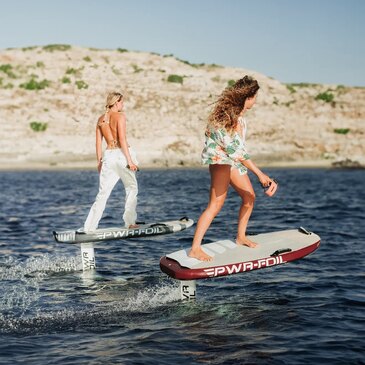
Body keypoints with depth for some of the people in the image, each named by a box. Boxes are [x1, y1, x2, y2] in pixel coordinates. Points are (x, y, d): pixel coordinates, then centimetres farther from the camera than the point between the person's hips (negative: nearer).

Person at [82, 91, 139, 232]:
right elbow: (122, 140, -14)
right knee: (131, 188, 14)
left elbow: (98, 142, 13)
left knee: (103, 193, 6)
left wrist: (99, 161, 20)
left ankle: (89, 227, 0)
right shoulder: (120, 116, -7)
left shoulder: (101, 119, 11)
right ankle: (130, 222, 15)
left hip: (108, 156, 5)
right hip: (122, 154, -5)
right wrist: (130, 160, -14)